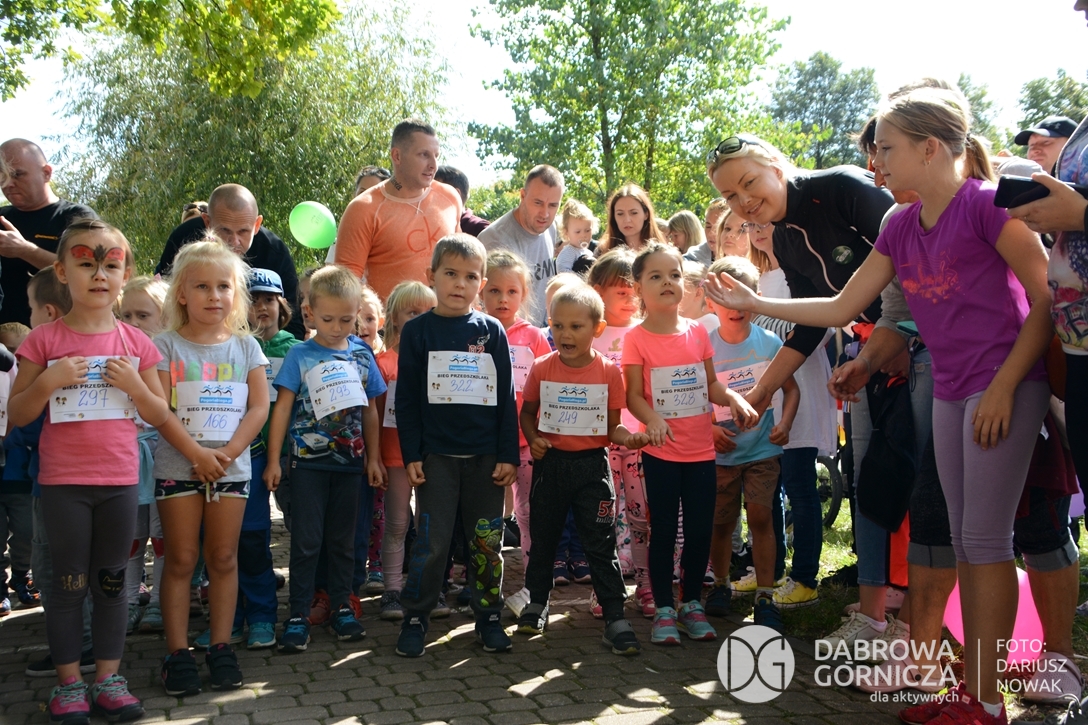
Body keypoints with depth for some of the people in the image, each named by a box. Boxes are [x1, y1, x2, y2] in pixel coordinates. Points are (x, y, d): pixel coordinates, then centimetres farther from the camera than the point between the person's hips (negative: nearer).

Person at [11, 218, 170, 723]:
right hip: (63, 481, -2)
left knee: (112, 581, 11)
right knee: (69, 582, 6)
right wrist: (48, 381, -18)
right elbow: (16, 415, -2)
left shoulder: (135, 344, 2)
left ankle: (108, 677, 22)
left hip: (120, 479, 2)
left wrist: (134, 384, -12)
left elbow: (160, 416, 6)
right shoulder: (44, 340, -3)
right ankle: (68, 682, 18)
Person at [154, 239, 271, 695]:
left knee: (223, 558, 7)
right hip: (177, 467, -2)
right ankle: (177, 653, 10)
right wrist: (197, 454, -17)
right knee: (180, 559, 4)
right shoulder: (167, 345, -1)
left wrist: (228, 453, -11)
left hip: (231, 467, 2)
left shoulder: (245, 346, 7)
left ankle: (220, 648, 15)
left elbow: (259, 407, 1)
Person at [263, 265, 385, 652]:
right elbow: (282, 408, -4)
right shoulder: (300, 355, -5)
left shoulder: (362, 353, 4)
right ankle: (298, 615, 9)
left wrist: (373, 457, 10)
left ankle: (342, 607, 24)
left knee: (343, 539, 12)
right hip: (308, 461, -3)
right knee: (306, 540, 1)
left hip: (349, 460, 3)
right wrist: (273, 460, -7)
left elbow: (370, 409, 10)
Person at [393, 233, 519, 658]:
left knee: (487, 541, 7)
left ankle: (489, 616, 20)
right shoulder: (418, 331, 2)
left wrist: (508, 455, 1)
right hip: (437, 455, -1)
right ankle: (415, 618, 15)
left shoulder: (492, 331, 5)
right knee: (431, 541, 1)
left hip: (486, 456, 2)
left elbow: (506, 397, 6)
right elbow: (406, 398, 1)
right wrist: (411, 456, -4)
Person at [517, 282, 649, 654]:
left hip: (592, 464, -2)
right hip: (550, 463, 2)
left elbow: (612, 426, 1)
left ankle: (614, 616, 6)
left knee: (601, 543, -1)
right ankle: (537, 602, 33)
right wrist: (532, 439, -9)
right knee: (542, 536, 14)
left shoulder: (609, 371, -5)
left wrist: (628, 438, -20)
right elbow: (527, 412, 10)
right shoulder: (542, 368, -2)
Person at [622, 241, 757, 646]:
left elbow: (711, 385, 10)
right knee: (664, 530, 4)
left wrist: (734, 399, -9)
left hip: (701, 450, 4)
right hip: (661, 452, -4)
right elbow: (633, 395, -9)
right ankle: (664, 610, 17)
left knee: (700, 529, 9)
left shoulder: (698, 332, 4)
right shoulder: (637, 338, -7)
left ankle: (691, 604, 26)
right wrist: (652, 419, -27)